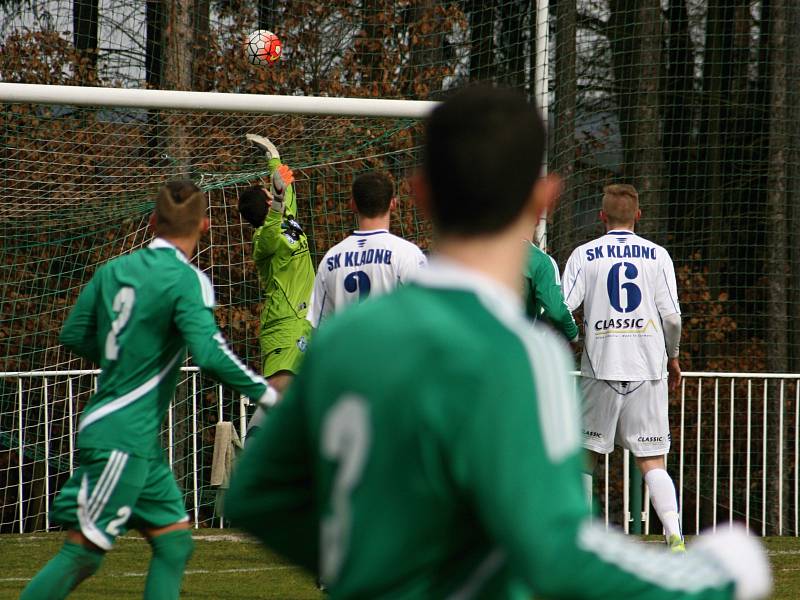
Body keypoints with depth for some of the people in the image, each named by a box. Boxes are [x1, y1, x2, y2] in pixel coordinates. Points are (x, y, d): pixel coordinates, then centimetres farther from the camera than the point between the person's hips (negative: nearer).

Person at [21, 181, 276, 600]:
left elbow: (74, 335, 15)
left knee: (174, 541, 11)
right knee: (83, 552, -7)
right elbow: (210, 353, -24)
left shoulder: (114, 270, 9)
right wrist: (266, 395, -14)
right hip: (123, 436, -8)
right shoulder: (187, 280, -13)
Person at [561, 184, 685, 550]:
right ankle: (674, 536, -16)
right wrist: (672, 357, 14)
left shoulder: (584, 255, 3)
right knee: (652, 462, 0)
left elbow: (561, 310, -6)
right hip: (648, 369, 1)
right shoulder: (656, 255, 5)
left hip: (601, 368, -1)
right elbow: (672, 316, -1)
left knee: (586, 454, 11)